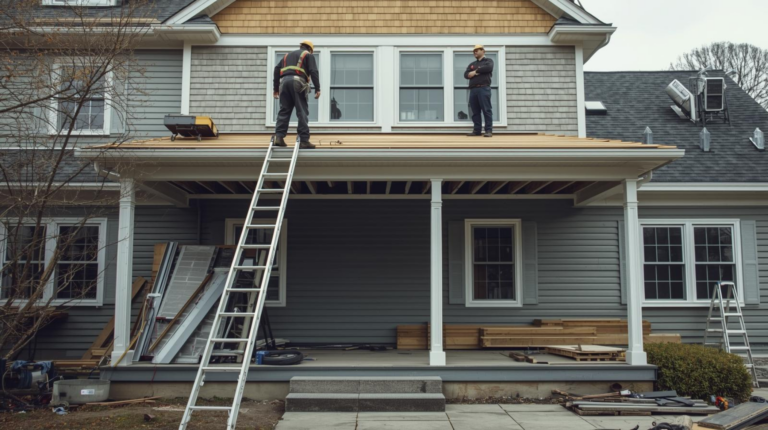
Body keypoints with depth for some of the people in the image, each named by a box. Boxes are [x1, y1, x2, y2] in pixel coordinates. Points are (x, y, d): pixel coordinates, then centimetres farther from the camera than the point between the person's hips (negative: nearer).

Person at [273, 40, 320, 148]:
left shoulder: (288, 55, 31)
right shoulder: (308, 55, 16)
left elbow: (277, 70, 19)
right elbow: (314, 71, -1)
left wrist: (275, 88, 19)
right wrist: (317, 89, -6)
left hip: (284, 82, 5)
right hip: (297, 82, -5)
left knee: (284, 111, 6)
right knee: (302, 112, -4)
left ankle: (279, 137, -7)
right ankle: (304, 140, -8)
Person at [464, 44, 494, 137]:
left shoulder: (488, 61, 10)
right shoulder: (472, 65, 26)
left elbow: (488, 68, -13)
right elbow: (466, 74, 12)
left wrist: (475, 71, -3)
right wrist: (471, 74, -11)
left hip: (483, 88, -6)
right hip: (473, 89, 6)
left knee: (486, 110, -10)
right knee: (475, 111, 3)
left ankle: (489, 131, -12)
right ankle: (477, 130, 5)